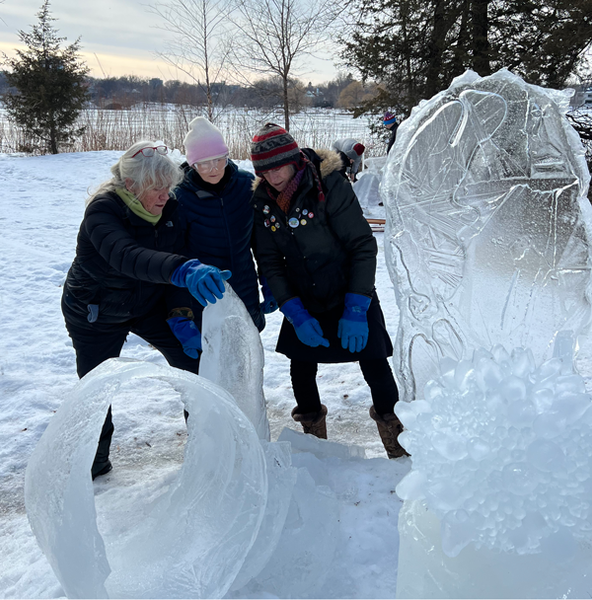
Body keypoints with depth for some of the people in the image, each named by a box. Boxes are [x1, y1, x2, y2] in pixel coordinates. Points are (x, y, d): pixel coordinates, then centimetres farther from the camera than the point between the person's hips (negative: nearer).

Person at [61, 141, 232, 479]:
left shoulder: (170, 209, -13)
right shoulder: (103, 210, -30)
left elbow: (173, 260, -10)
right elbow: (126, 257, -50)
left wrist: (180, 316, -23)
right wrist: (184, 270, -66)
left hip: (149, 304, 4)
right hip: (95, 313, -4)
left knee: (194, 361, -3)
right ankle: (94, 462, 31)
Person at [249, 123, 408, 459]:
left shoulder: (330, 186, -19)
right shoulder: (262, 201, -5)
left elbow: (363, 246, -18)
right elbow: (270, 262, -2)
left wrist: (355, 310, -22)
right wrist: (296, 314, -13)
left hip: (351, 298, -4)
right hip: (305, 304, 4)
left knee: (375, 367, 1)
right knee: (301, 369, 9)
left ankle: (396, 439, 25)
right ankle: (314, 435, 35)